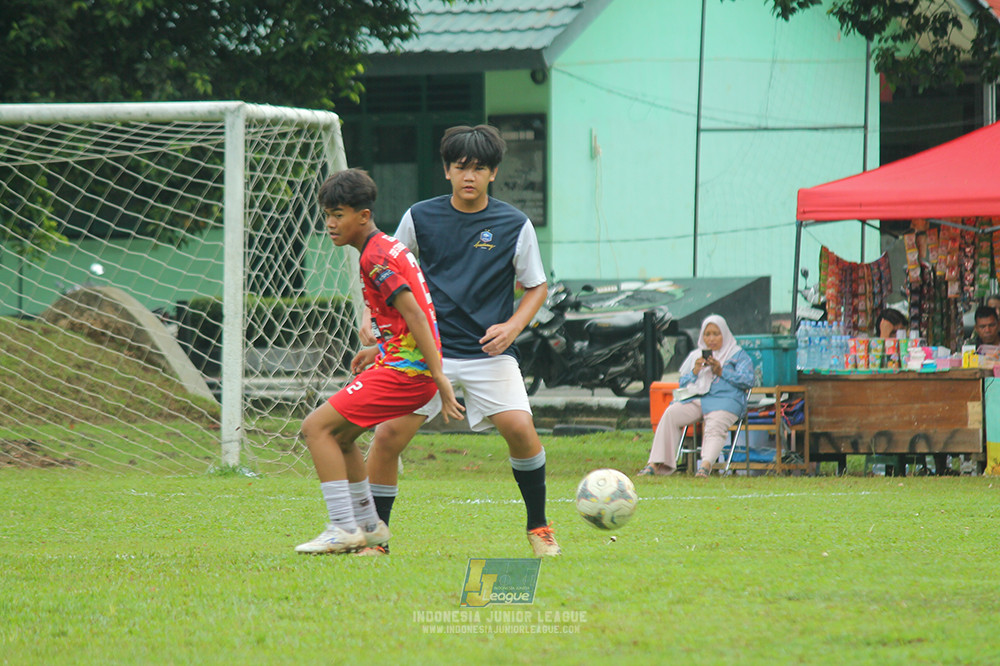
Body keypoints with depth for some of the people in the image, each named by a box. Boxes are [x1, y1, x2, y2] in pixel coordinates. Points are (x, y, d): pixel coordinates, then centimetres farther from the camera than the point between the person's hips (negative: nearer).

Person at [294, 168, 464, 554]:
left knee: (317, 427, -11)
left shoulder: (375, 257, -14)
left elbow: (413, 313, -21)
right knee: (338, 435, 21)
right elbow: (412, 313, 25)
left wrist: (439, 376, -24)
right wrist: (380, 350, 22)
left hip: (405, 370, -10)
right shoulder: (388, 247, 17)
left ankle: (344, 529, -12)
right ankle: (369, 527, 26)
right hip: (405, 363, 10)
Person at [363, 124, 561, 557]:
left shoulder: (514, 225, -1)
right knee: (389, 434, -11)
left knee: (520, 428, -19)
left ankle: (539, 528, 3)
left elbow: (536, 286, 8)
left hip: (488, 350, -1)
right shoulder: (420, 217, 1)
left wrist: (512, 326, -8)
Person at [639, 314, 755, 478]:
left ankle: (706, 464, -59)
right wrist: (695, 371, 1)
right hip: (694, 398, 4)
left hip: (724, 399, -4)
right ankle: (656, 463, -31)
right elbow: (683, 383, 21)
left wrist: (721, 372, -6)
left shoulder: (738, 354, 16)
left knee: (714, 427, -36)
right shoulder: (695, 356, 28)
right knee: (671, 414, -25)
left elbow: (747, 381, 2)